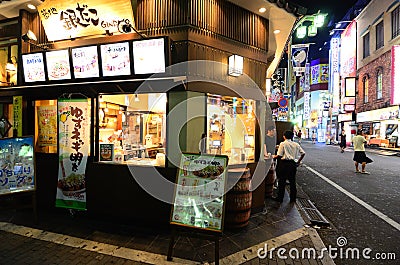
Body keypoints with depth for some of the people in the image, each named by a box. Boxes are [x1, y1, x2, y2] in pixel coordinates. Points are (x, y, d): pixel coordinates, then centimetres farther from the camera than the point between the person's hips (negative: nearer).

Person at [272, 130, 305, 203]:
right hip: (293, 164, 4)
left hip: (284, 163, -4)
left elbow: (279, 155, -12)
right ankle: (293, 198, 22)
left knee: (282, 181, 5)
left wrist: (273, 156, 5)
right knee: (292, 181, 13)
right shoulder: (296, 144, 7)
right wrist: (298, 161, 15)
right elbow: (303, 153, 7)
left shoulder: (283, 144, -7)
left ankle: (280, 198, 14)